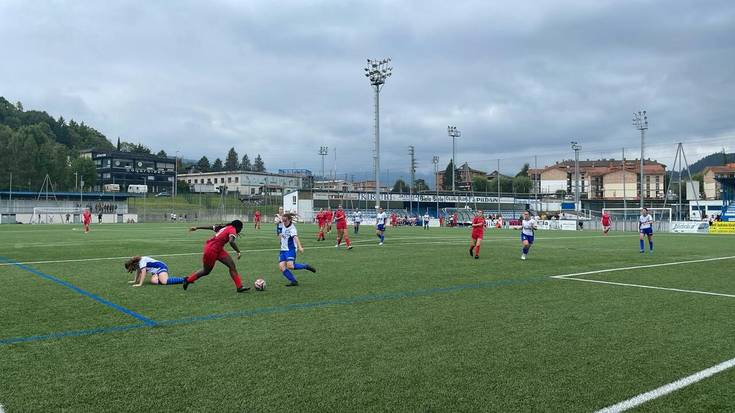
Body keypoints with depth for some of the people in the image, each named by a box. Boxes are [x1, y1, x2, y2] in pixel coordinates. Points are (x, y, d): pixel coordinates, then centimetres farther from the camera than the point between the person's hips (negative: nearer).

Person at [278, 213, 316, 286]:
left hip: (290, 249, -7)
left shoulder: (292, 228, -18)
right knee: (281, 266, -9)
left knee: (290, 266, -26)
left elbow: (295, 237, -36)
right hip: (283, 249, 7)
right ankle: (293, 281, -1)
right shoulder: (283, 225, 2)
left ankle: (306, 266, -4)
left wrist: (300, 247, -51)